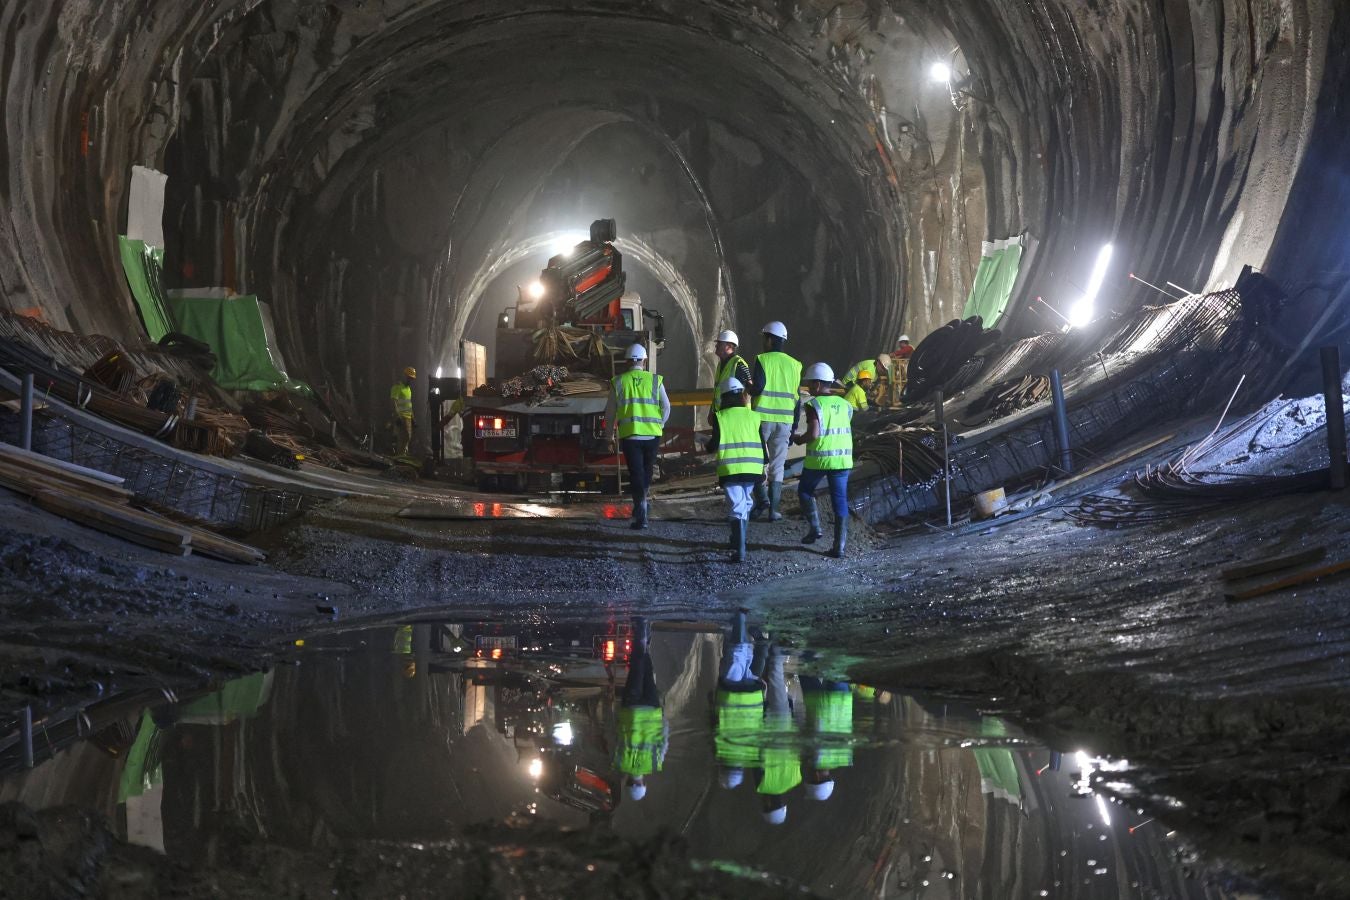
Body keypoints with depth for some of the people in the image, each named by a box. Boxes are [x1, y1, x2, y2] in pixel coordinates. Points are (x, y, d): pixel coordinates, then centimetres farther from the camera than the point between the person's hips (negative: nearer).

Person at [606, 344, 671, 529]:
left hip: (629, 435, -1)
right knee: (646, 472, 19)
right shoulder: (655, 380, 3)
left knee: (635, 474, 0)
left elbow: (610, 411, 5)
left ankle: (641, 517, -9)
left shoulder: (619, 382, 2)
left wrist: (611, 433, 20)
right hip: (652, 434, 1)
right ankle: (639, 507, 28)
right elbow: (666, 408, 5)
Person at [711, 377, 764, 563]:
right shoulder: (754, 416, 6)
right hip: (752, 469, 3)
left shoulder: (720, 417, -3)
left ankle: (739, 552, -16)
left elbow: (715, 444, -5)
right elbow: (762, 444, 8)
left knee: (736, 508, -5)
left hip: (730, 470, -3)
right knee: (745, 505, 22)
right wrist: (764, 467, 17)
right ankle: (738, 542, 34)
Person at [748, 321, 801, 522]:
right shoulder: (794, 364, 9)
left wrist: (749, 390, 5)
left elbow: (758, 386, -18)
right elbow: (798, 398, 9)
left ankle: (762, 499, -6)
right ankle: (773, 509, 4)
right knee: (777, 465, 8)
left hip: (762, 418, -4)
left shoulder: (762, 359, -5)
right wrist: (794, 426, 15)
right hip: (785, 420, 4)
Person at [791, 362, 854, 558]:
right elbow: (847, 433, 11)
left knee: (805, 491, 20)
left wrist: (798, 439, 0)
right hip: (842, 459, 4)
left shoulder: (814, 405, -9)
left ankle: (815, 527, 7)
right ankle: (839, 546, 4)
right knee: (840, 501, 6)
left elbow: (813, 434, -17)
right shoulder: (844, 405, 8)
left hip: (818, 459, -4)